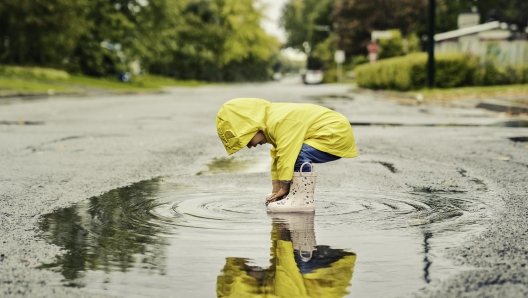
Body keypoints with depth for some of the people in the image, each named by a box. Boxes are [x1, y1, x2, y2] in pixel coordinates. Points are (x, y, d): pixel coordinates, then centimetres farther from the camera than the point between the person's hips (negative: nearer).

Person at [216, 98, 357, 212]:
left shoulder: (281, 121, -24)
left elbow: (286, 156, -23)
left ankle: (304, 200, -18)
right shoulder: (273, 119, 8)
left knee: (299, 155, -28)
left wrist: (284, 188, -12)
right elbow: (277, 157, 14)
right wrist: (276, 190, 10)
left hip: (337, 134, -11)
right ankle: (296, 195, 12)